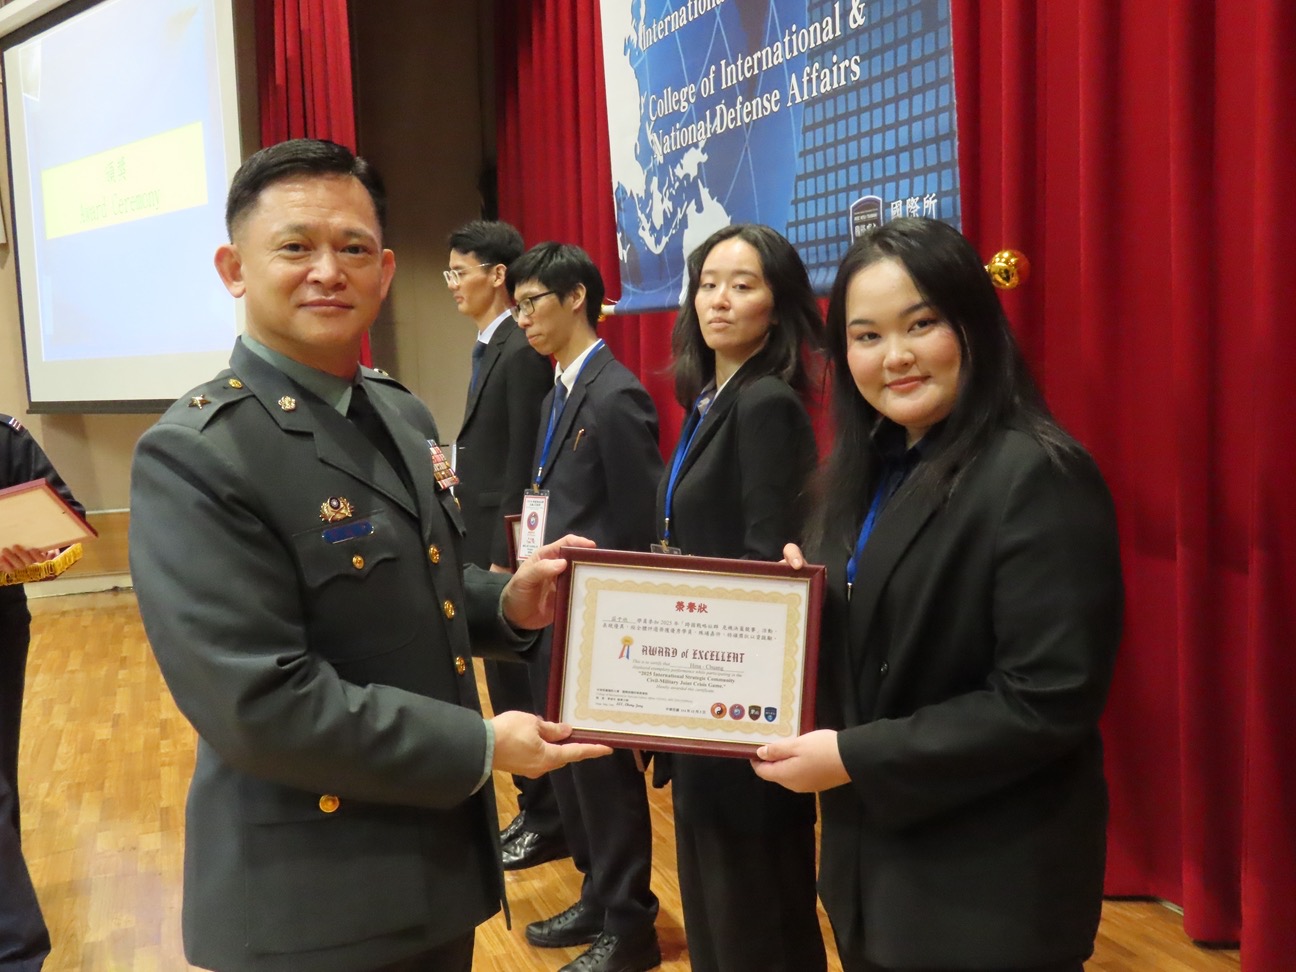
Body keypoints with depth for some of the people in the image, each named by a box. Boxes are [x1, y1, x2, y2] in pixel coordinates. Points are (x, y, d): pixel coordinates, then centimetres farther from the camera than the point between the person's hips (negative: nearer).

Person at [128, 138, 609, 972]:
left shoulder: (402, 414, 6)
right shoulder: (196, 455, -20)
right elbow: (260, 704, -26)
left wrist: (505, 603, -4)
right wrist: (480, 747, -19)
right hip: (314, 901, -8)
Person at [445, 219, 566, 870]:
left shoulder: (522, 352, -17)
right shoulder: (489, 346, 12)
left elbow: (524, 468, -20)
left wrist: (505, 557, -19)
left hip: (507, 543, -10)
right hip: (484, 539, 10)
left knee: (520, 685, 2)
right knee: (506, 678, 16)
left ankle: (546, 820, 17)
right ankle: (533, 806, 29)